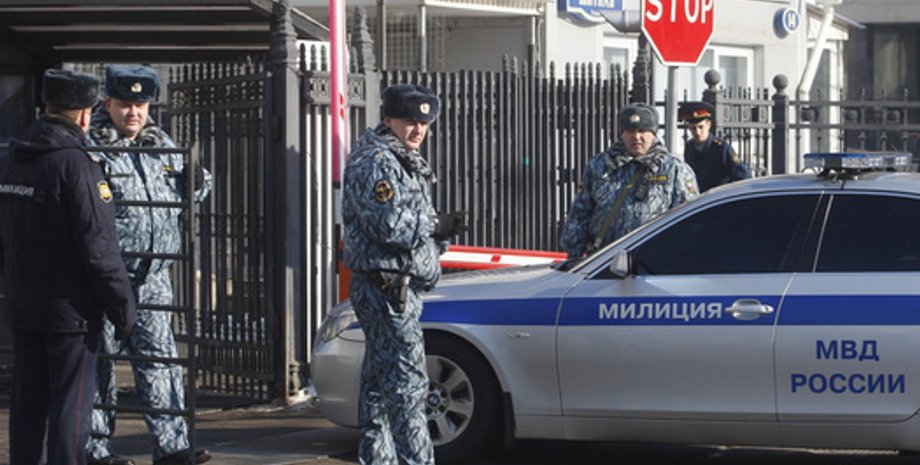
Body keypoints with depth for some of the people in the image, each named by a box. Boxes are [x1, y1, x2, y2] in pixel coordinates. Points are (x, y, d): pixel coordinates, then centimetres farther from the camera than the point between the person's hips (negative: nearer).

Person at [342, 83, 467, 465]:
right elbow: (390, 226, -23)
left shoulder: (405, 161, 20)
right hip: (385, 286, -11)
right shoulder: (374, 162, -13)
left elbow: (413, 223, 24)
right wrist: (438, 225, -11)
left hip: (400, 287, 11)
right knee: (407, 380, -13)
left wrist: (440, 231, 3)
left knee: (380, 382, 14)